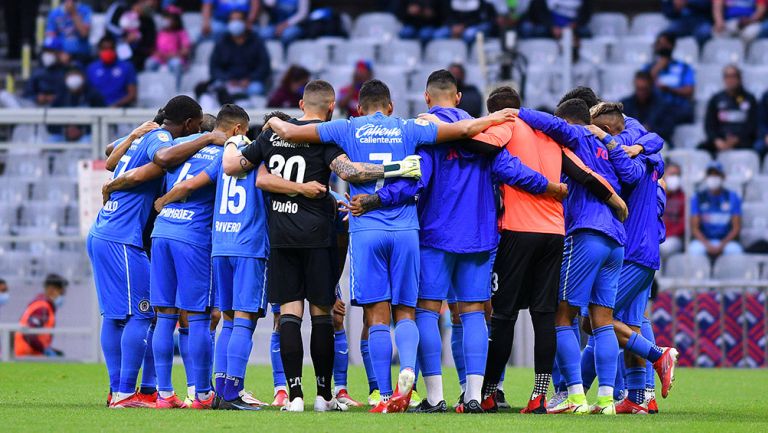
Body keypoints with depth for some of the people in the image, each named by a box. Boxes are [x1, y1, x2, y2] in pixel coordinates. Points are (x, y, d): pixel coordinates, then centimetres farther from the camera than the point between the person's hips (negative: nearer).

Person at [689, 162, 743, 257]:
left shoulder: (732, 198, 5)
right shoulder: (698, 198, 4)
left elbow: (736, 227, 2)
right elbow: (695, 228, 0)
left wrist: (722, 245, -14)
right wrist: (707, 245, -17)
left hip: (726, 241, 0)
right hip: (703, 241, 0)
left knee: (735, 250, -34)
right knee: (695, 250, -35)